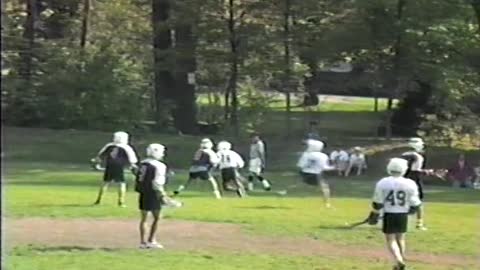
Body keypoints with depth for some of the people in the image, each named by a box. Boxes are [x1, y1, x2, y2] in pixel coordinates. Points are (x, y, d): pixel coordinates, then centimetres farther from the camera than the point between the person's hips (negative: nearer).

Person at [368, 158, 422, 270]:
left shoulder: (383, 183, -10)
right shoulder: (410, 184, -6)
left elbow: (377, 203, -5)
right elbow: (415, 205, -1)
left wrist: (374, 216, 8)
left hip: (389, 215, -2)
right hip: (403, 215, 2)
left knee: (390, 239, 5)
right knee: (400, 237, 20)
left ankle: (399, 261, -15)